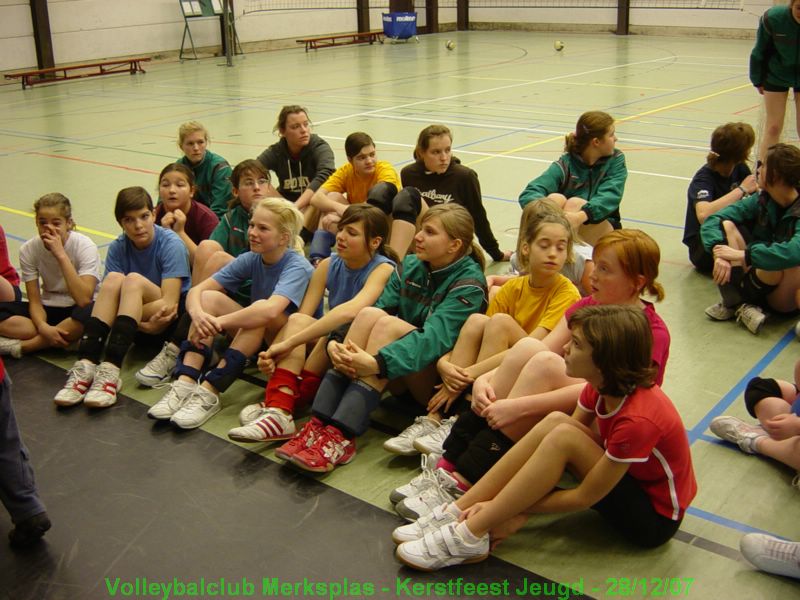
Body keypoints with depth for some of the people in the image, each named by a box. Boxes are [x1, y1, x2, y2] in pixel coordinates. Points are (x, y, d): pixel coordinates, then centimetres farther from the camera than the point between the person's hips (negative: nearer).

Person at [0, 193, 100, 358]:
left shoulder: (85, 246, -18)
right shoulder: (28, 250, -8)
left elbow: (84, 299, -29)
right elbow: (35, 300, -9)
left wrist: (61, 255, -31)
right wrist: (43, 326, -31)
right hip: (48, 309, 3)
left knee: (90, 313, -39)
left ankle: (20, 346, -25)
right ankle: (70, 340, -25)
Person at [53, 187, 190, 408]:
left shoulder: (171, 244, -13)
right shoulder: (118, 248, -1)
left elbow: (168, 303, -20)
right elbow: (109, 296, -10)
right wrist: (142, 323, -25)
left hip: (170, 322, -4)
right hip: (141, 325, 4)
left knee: (133, 280, -28)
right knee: (113, 278, -23)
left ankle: (110, 371, -42)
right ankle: (85, 366, -34)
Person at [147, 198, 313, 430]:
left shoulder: (297, 267, -20)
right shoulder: (250, 260, -3)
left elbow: (270, 310, -40)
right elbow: (196, 290, -10)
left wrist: (216, 323, -37)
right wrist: (198, 314, -34)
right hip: (255, 335, 6)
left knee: (261, 307, -34)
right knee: (209, 297, -14)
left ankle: (209, 392, -35)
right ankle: (185, 384, -28)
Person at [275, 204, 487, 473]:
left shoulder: (469, 282, -13)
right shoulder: (409, 267, 5)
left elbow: (436, 335, -29)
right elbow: (377, 308, -7)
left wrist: (378, 362, -43)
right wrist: (334, 343, -28)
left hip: (438, 379, -5)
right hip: (399, 379, 5)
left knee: (388, 323, -29)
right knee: (370, 313, -22)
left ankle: (341, 437, -38)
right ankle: (320, 424, -31)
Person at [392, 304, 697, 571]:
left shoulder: (637, 419, -31)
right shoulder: (603, 386, -7)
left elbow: (585, 497, -25)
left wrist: (519, 510, -19)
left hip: (654, 515, -7)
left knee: (563, 435, -29)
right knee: (555, 422, -17)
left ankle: (470, 535, -23)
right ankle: (458, 512, -17)